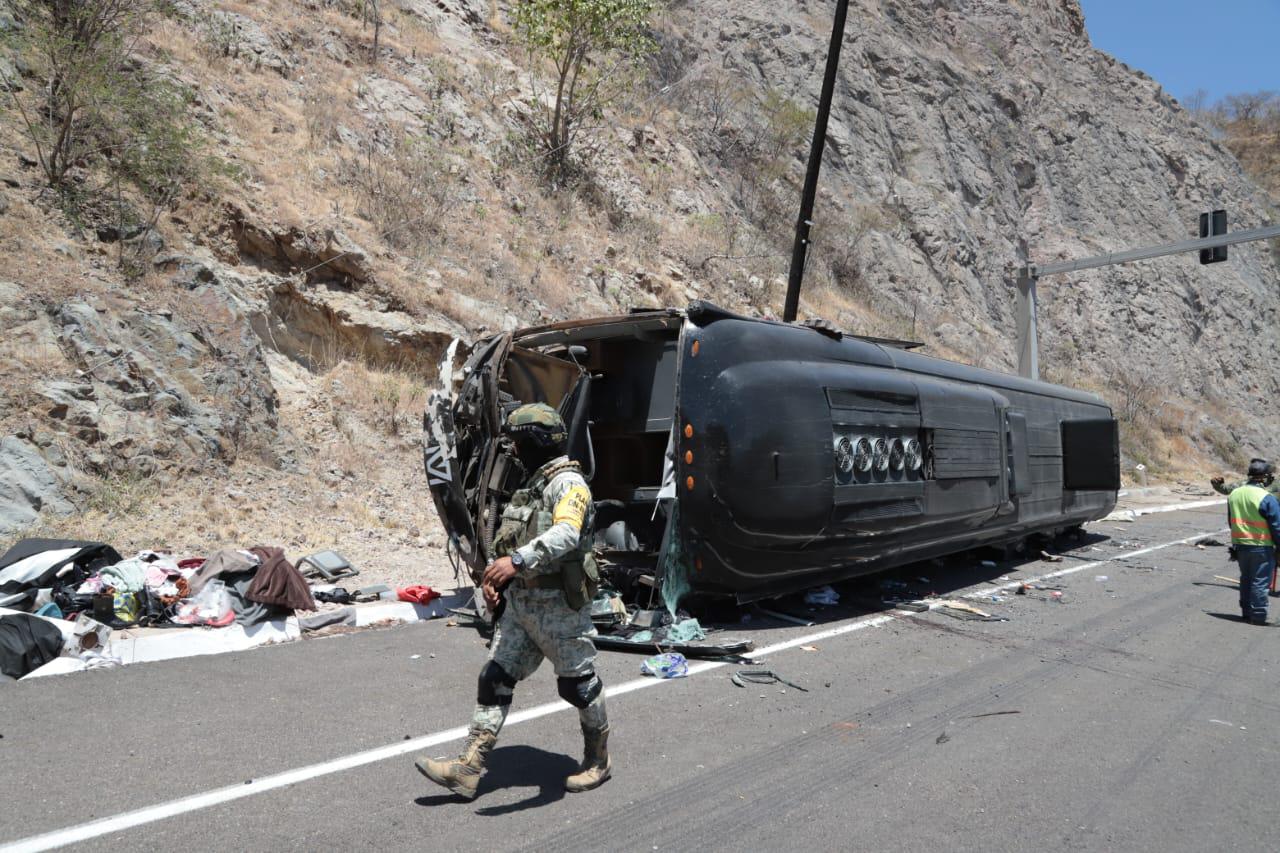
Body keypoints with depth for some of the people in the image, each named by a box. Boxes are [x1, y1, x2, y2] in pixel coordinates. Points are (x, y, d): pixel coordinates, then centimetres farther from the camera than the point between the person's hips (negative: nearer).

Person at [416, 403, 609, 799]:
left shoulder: (569, 484, -17)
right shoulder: (533, 485, 15)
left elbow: (565, 535, -37)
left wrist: (517, 561, -48)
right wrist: (494, 577, 14)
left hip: (559, 605, -9)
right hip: (520, 601, 9)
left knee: (578, 684, 7)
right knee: (495, 679, 5)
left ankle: (598, 759, 27)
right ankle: (467, 769, 8)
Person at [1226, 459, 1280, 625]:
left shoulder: (1234, 494, 4)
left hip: (1239, 545, 6)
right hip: (1261, 547, -6)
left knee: (1246, 579, 18)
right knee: (1260, 582, 4)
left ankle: (1246, 612, 26)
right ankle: (1258, 616, 9)